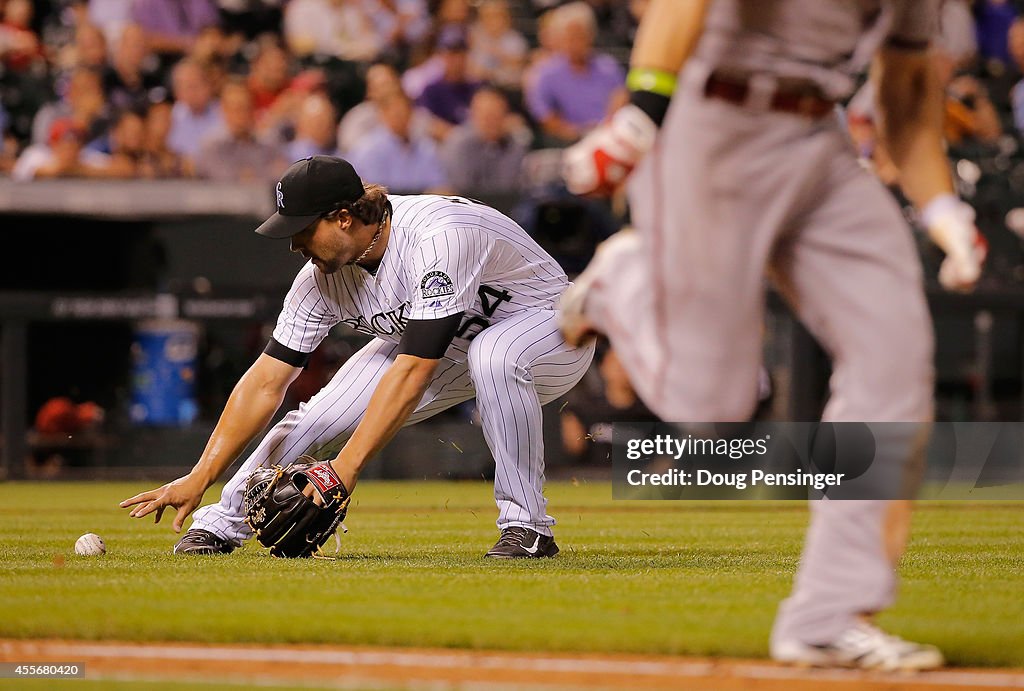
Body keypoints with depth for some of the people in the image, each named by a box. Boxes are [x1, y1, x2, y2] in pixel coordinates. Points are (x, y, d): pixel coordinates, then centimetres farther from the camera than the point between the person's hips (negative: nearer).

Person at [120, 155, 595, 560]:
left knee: (491, 356, -40)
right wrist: (198, 479, -19)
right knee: (318, 419, -9)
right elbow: (266, 381, -12)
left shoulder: (438, 237, -37)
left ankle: (527, 525, -26)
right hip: (441, 346, 6)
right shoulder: (323, 274, -15)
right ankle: (221, 524, 12)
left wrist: (346, 468, -44)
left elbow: (412, 373, -41)